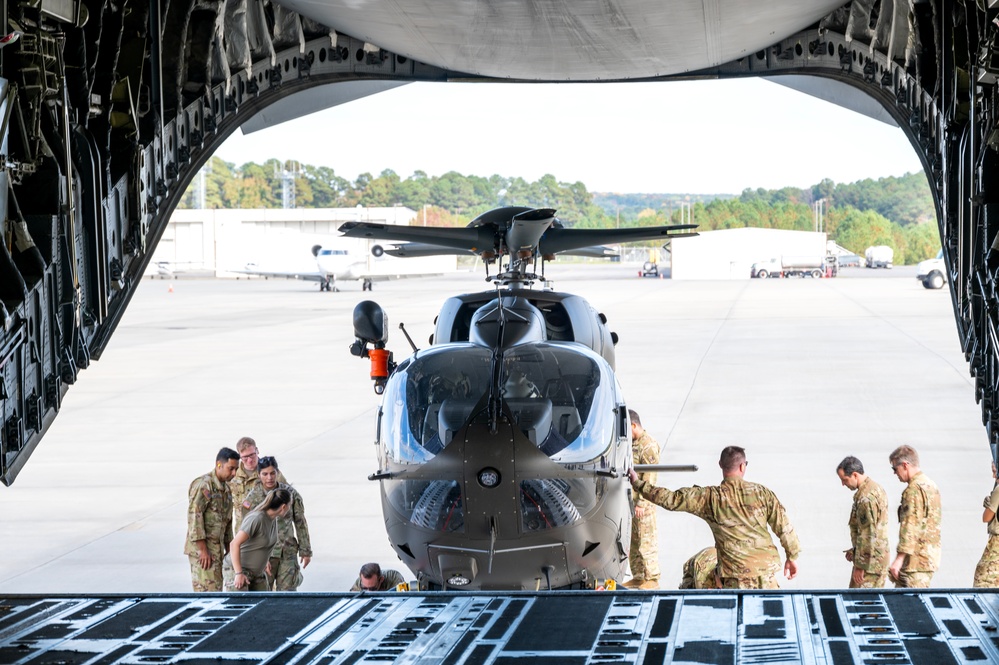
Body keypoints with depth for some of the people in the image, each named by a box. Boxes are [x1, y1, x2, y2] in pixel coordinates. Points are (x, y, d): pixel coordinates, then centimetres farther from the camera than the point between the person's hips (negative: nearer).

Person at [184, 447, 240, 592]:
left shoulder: (225, 488, 16)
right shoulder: (203, 485, -13)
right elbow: (194, 517, -19)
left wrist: (228, 550, 19)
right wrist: (203, 550, -21)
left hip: (217, 549, 9)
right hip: (202, 549, -9)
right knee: (209, 590, -12)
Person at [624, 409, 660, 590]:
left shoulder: (648, 446, -15)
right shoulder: (632, 444, 13)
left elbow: (649, 478, -19)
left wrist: (641, 502, -21)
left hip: (643, 504, -9)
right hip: (629, 501, 9)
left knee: (647, 541, -3)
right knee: (633, 541, 14)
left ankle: (652, 579, 3)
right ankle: (638, 577, 24)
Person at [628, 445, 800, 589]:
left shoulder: (710, 497, -5)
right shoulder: (761, 492, 1)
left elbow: (672, 500, -6)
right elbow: (784, 526, 5)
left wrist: (638, 484, 4)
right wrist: (792, 556, 19)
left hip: (736, 571, -2)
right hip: (767, 566, 2)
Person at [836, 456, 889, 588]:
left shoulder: (866, 497, -20)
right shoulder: (876, 488, 13)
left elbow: (868, 534, -23)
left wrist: (860, 566, -19)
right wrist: (855, 550, 21)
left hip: (870, 560, -10)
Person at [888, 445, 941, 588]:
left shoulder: (914, 490, -15)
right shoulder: (931, 485, 17)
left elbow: (910, 526, -21)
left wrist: (899, 559, -22)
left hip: (917, 559, -10)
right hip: (931, 556, 10)